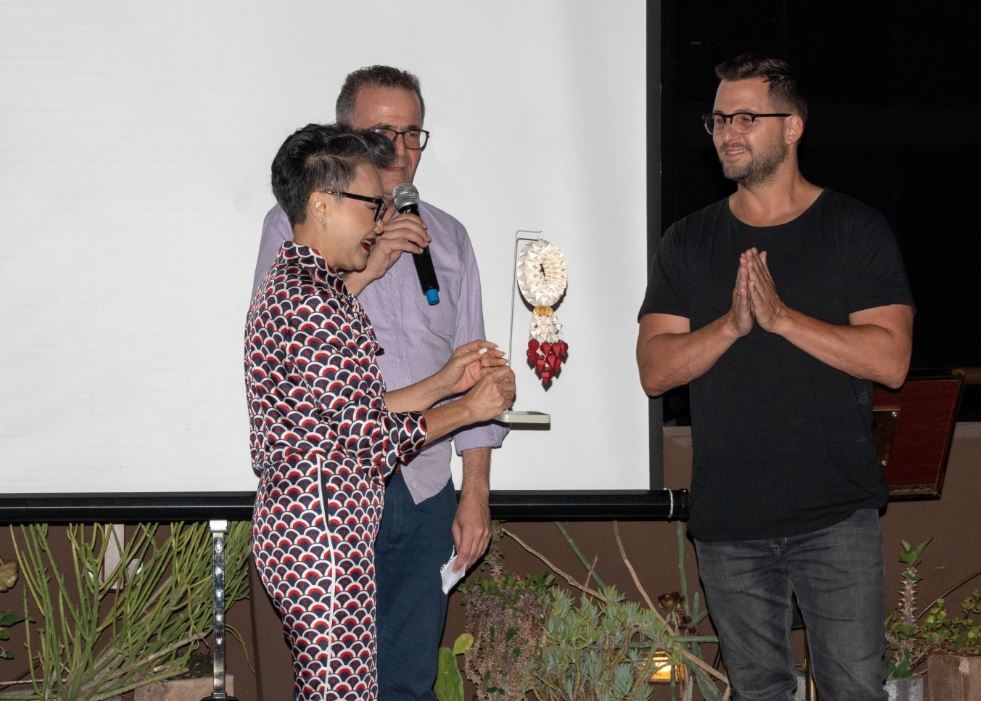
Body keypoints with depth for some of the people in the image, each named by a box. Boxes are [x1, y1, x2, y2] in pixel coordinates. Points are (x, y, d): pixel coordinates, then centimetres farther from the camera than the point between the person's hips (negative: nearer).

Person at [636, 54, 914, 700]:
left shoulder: (856, 229, 1)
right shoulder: (689, 242, 9)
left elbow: (891, 360, -9)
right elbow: (655, 370, 1)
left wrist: (782, 317, -17)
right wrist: (732, 324, -16)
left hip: (837, 515, -3)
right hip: (728, 520, 3)